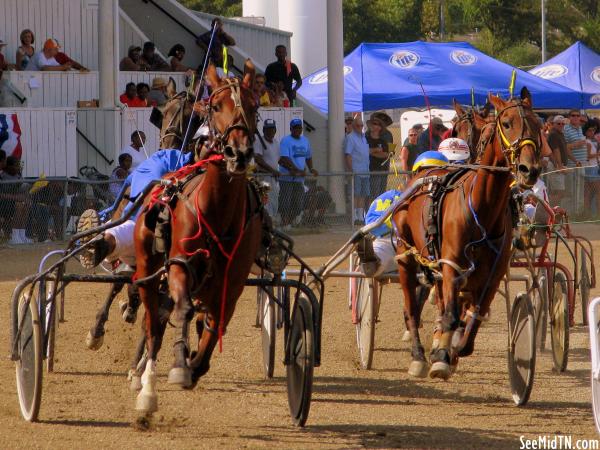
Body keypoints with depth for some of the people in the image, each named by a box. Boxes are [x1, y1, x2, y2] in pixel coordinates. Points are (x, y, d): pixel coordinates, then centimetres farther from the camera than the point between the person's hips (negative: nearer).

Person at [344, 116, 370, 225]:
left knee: (363, 195, 8)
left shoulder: (364, 137, 19)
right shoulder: (350, 137, -5)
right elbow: (348, 155, -11)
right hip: (355, 171, -8)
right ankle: (354, 217, -7)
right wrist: (350, 170, -17)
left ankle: (360, 217, 12)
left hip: (365, 172, 8)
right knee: (355, 194, -8)